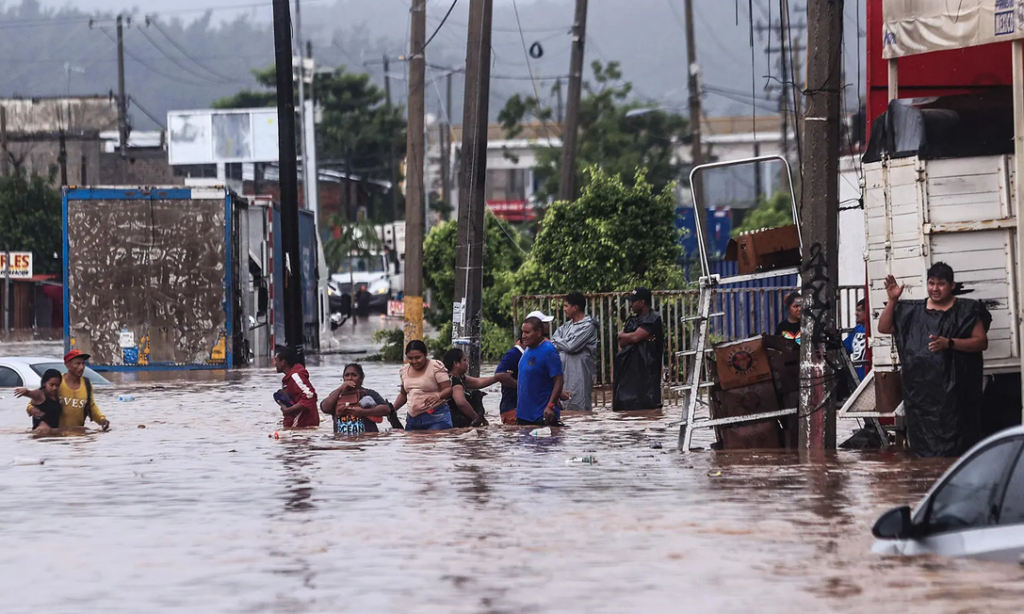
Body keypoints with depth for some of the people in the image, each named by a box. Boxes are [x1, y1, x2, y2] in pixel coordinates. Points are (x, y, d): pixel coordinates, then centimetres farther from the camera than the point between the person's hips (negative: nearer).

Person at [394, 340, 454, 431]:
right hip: (412, 419, 6)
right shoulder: (405, 370, 13)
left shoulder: (436, 366, -6)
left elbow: (448, 389, -10)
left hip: (436, 417, -6)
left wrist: (438, 395, -31)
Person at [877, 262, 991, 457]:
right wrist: (892, 300, -1)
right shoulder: (913, 311, 13)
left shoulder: (966, 310, 2)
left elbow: (981, 342, -3)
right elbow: (884, 328, 13)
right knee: (924, 446, 2)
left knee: (954, 445, -10)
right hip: (921, 389, 4)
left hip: (953, 388, -4)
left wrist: (949, 343, -17)